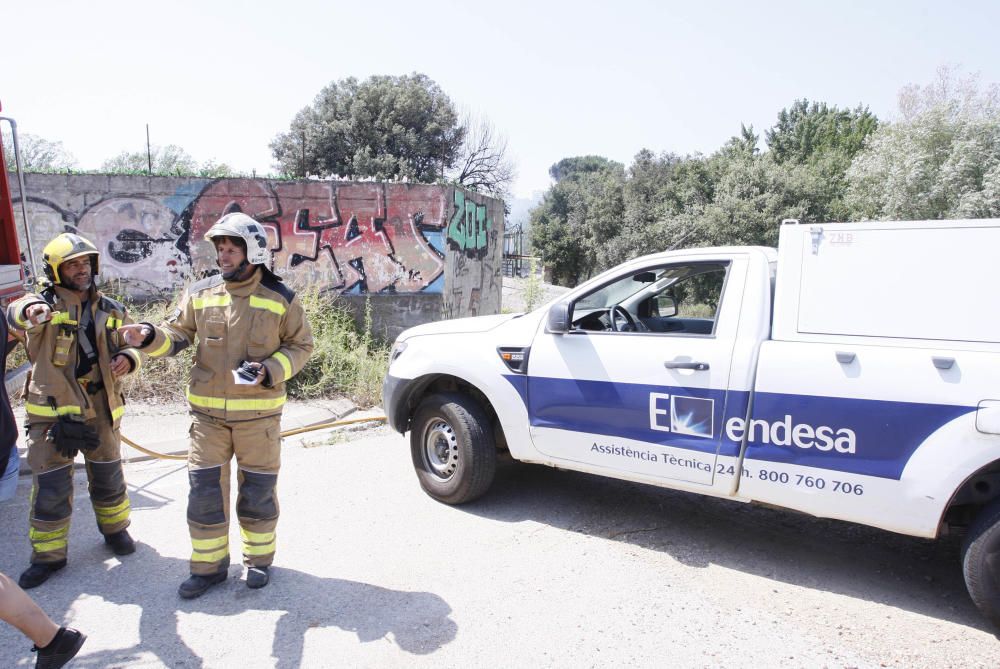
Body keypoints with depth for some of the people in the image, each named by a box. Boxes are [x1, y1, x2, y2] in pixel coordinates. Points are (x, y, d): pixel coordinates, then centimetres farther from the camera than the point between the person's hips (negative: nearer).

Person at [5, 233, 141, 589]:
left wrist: (127, 358, -12)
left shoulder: (110, 310, 6)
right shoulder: (46, 302, -6)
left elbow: (132, 344, 13)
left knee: (108, 476, 17)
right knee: (50, 487, 3)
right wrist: (31, 311, -54)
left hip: (101, 409, 3)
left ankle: (115, 528, 39)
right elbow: (16, 312, -29)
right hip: (52, 412, -3)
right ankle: (48, 555, 21)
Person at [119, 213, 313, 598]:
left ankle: (259, 558, 30)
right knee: (204, 489, 7)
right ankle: (208, 565, 25)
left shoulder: (280, 299, -5)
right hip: (207, 411, 3)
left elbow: (301, 346, 1)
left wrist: (270, 371, -14)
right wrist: (150, 337, -13)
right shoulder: (200, 294, 3)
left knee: (258, 489, 9)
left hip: (258, 411, -2)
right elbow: (178, 334, 9)